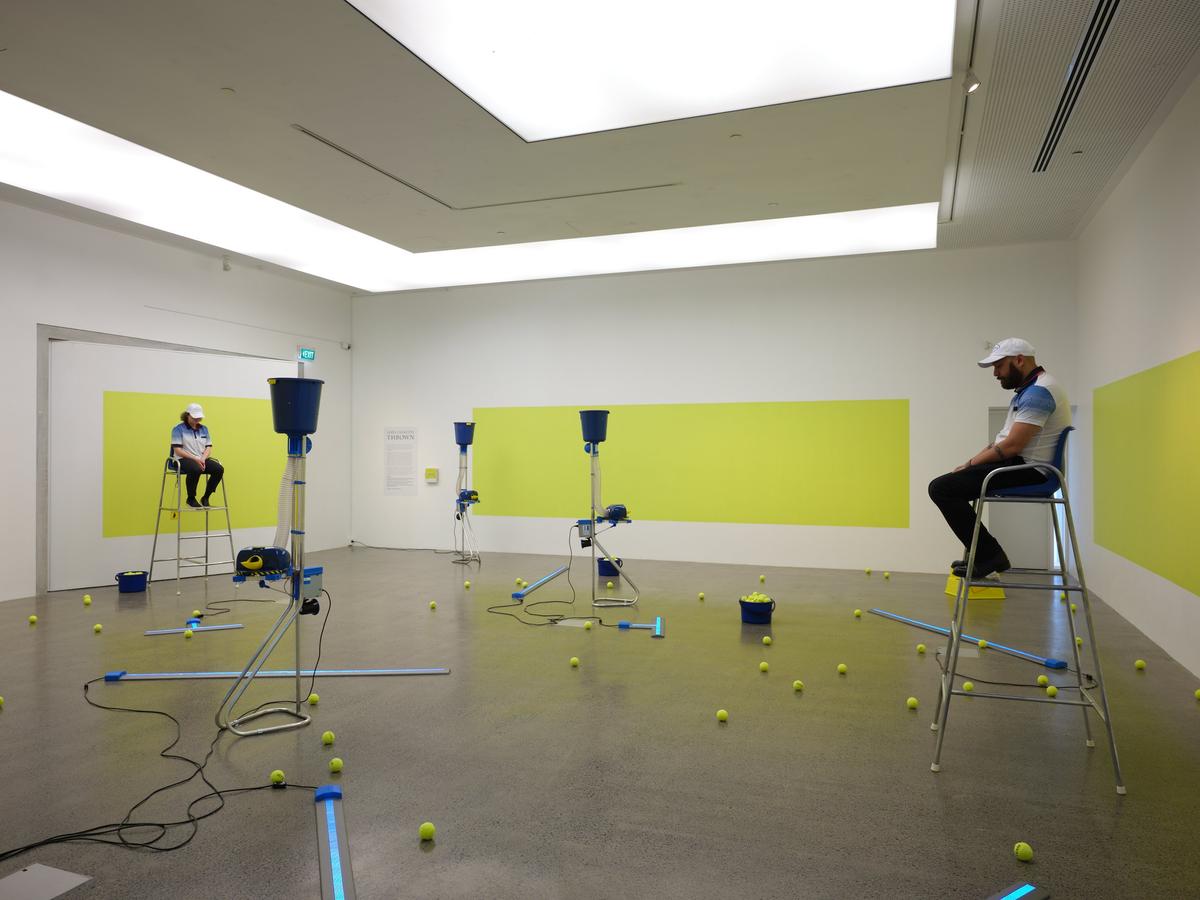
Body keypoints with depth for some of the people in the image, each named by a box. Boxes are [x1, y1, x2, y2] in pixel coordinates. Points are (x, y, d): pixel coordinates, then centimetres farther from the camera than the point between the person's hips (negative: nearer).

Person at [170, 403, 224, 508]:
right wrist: (195, 459, -19)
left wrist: (203, 459, -11)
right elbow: (177, 450, -11)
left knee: (219, 469, -23)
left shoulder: (204, 428, 13)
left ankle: (205, 498, -11)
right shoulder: (179, 429, -4)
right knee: (195, 469, -39)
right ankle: (191, 499, -19)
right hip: (184, 459, -5)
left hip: (201, 460, 5)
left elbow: (209, 447, 10)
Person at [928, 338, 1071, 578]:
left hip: (1027, 469, -11)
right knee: (946, 483, 22)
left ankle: (989, 555, -12)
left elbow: (1011, 446, -23)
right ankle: (982, 555, 20)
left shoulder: (1039, 392, -17)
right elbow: (1002, 441, 19)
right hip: (1019, 464, 11)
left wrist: (970, 464, -10)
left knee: (941, 488, -19)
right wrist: (969, 464, 8)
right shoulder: (1029, 389, 18)